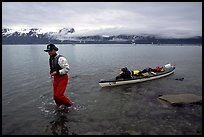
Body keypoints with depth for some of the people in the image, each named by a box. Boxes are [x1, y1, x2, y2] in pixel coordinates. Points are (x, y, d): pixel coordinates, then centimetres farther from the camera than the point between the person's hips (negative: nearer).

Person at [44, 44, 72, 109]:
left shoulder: (60, 58, -20)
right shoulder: (50, 59, 7)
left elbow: (67, 68, -23)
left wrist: (57, 72, -24)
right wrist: (51, 72, 2)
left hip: (62, 78, -7)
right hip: (55, 78, 8)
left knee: (58, 95, -12)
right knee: (55, 96, 10)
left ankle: (68, 103, 16)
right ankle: (59, 107, 34)